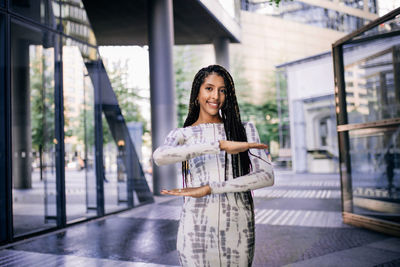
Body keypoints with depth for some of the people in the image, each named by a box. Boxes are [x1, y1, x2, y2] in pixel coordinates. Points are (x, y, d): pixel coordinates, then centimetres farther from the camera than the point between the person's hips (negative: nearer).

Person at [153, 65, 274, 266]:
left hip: (238, 228, 1)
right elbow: (159, 156, -20)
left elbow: (267, 176, -8)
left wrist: (210, 188, -17)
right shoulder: (182, 134, 4)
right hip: (196, 228, 0)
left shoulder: (245, 130, 6)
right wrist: (220, 145, -26)